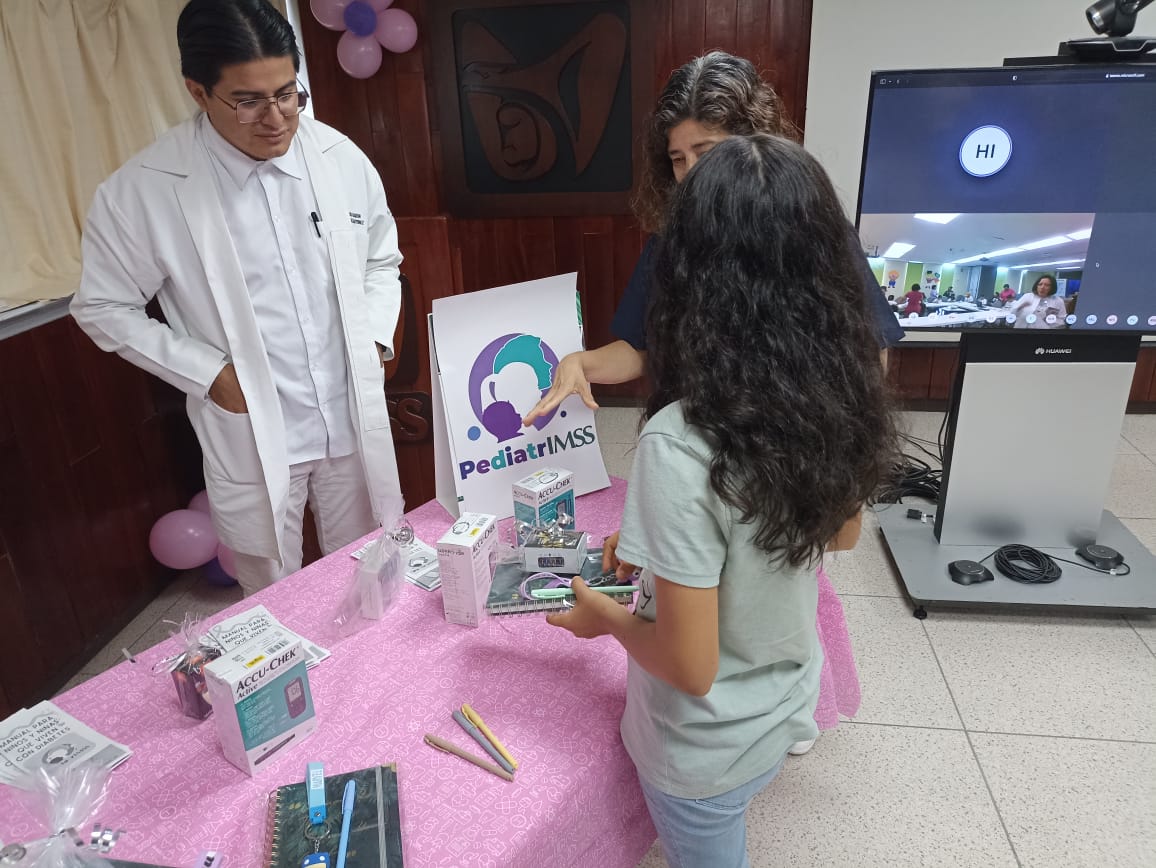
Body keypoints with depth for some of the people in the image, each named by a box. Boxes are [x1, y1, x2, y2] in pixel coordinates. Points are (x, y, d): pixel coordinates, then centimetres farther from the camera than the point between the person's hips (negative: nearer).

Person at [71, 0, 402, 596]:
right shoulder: (142, 190, -12)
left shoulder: (341, 157, -3)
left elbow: (382, 259, 12)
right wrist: (208, 373, -10)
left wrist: (375, 338, -2)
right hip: (252, 440, -2)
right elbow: (104, 306, -1)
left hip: (357, 422, 3)